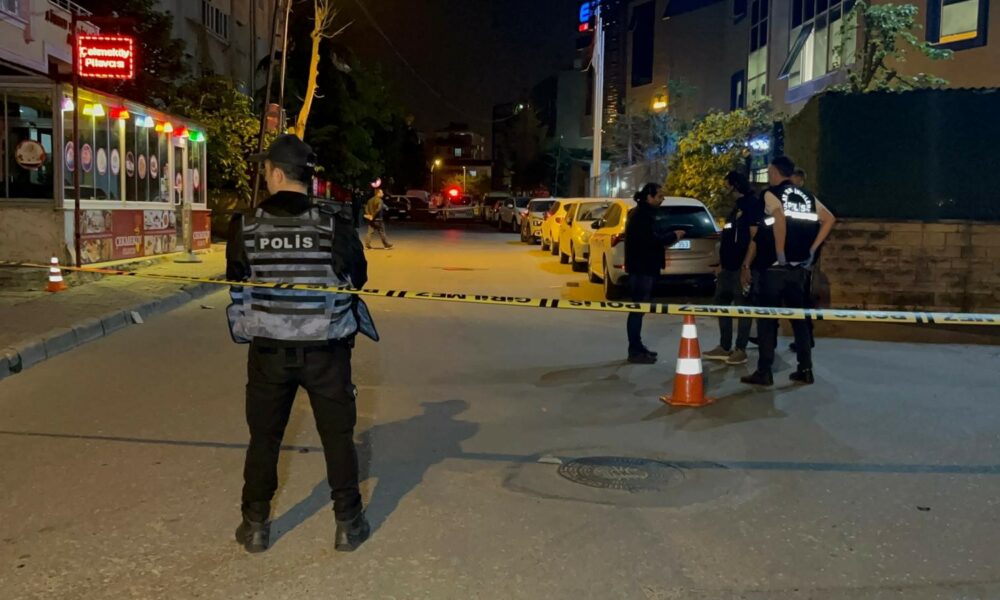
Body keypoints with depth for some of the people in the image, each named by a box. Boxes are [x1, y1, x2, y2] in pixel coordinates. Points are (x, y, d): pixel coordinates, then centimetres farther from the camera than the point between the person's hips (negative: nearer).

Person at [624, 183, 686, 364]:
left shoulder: (643, 212, 16)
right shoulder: (643, 214, -17)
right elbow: (652, 239, -23)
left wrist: (666, 240, 8)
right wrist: (673, 236, -10)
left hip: (642, 268, 11)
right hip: (642, 269, -11)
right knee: (638, 309, -7)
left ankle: (637, 347, 22)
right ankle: (635, 351, -3)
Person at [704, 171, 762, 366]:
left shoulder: (753, 204, -10)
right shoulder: (737, 206, 19)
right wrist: (722, 262, 19)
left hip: (740, 267, -10)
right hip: (728, 265, 10)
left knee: (742, 307, -2)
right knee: (721, 304, 12)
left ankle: (740, 350, 4)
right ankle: (724, 347, 19)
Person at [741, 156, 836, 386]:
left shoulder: (772, 194, -5)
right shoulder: (807, 197, 14)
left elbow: (780, 219, -24)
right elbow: (830, 219, 13)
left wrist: (780, 254, -18)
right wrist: (812, 249, 11)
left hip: (773, 266, -6)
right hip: (799, 266, 6)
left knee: (767, 318, -1)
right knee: (798, 317, 12)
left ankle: (764, 371, -1)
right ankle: (805, 369, 12)